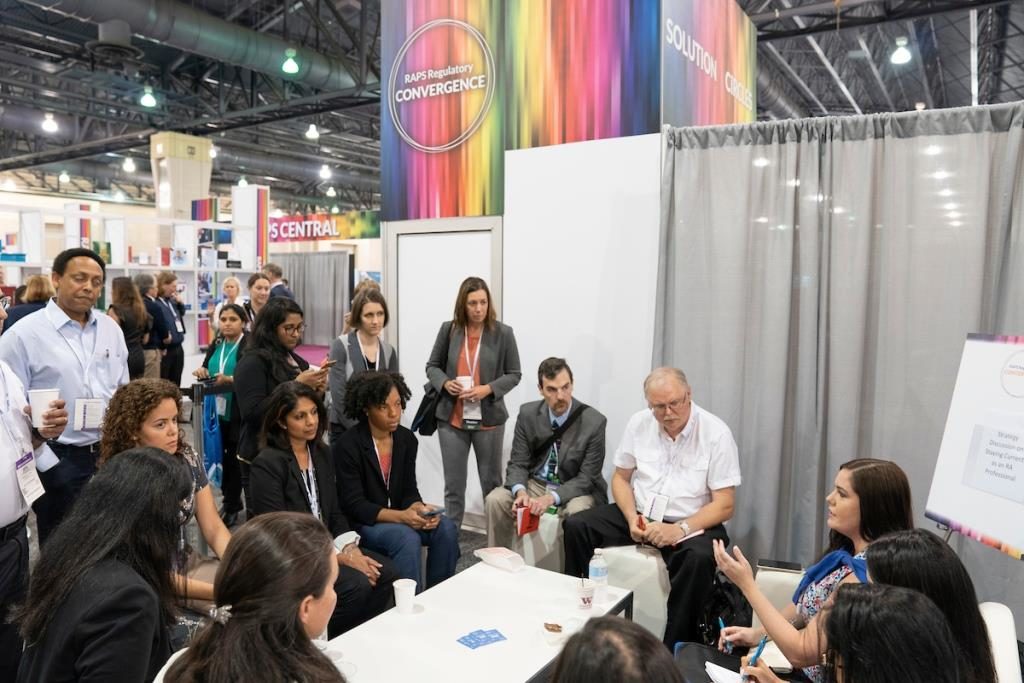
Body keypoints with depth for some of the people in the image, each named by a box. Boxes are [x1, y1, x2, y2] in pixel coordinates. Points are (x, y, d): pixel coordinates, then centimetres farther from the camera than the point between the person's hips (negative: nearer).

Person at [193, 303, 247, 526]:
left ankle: (231, 507, 16)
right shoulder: (216, 345, 12)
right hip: (217, 410, 6)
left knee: (234, 458, 1)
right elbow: (207, 369, 22)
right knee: (221, 456, 12)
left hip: (239, 413, -6)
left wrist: (229, 379, -28)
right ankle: (232, 501, 29)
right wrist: (202, 371, 0)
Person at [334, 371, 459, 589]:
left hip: (399, 517, 5)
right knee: (407, 538, -33)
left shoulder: (407, 439, 1)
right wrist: (400, 516, -29)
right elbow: (354, 505, -18)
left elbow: (409, 490, 3)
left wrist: (419, 508, -21)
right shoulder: (348, 445, -16)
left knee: (446, 528, -19)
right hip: (362, 522, -5)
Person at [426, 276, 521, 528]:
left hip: (489, 419, -1)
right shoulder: (448, 330, -1)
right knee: (453, 485, 10)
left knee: (492, 483, 13)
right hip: (452, 418, 1)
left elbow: (514, 374, 0)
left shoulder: (503, 333, -6)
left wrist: (488, 389, -17)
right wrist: (445, 383, -12)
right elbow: (432, 366, 9)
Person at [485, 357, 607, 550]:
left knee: (577, 511, -35)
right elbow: (518, 463, -4)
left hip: (575, 489, -3)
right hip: (536, 483, 3)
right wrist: (520, 492, -27)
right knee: (495, 500, -19)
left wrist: (551, 498, -31)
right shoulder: (527, 413, -8)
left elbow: (586, 478, -16)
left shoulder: (594, 422, -18)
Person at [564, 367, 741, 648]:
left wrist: (680, 529, -28)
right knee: (575, 526, -13)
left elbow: (724, 506, -14)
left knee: (698, 558, -36)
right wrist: (632, 518, -11)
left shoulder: (716, 433, -14)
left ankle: (676, 648, -19)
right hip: (639, 514, 4)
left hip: (690, 522, -4)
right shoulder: (639, 423, -2)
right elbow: (620, 478, 8)